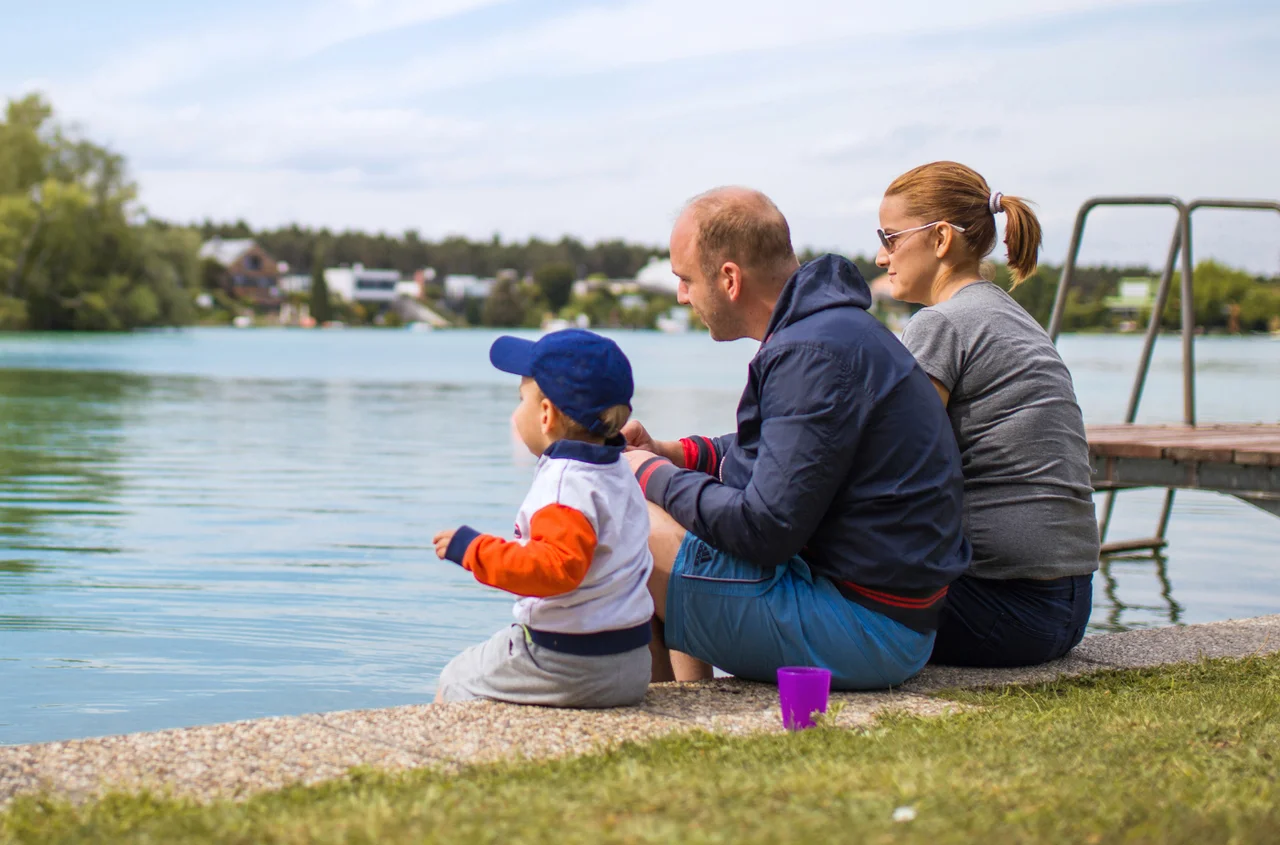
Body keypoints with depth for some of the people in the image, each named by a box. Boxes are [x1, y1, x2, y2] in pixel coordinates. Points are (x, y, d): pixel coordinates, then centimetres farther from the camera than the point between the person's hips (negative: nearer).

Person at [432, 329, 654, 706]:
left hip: (566, 663, -9)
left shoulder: (565, 481, -20)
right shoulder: (619, 473, 11)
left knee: (452, 684, 7)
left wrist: (473, 550, -26)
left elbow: (558, 567, -32)